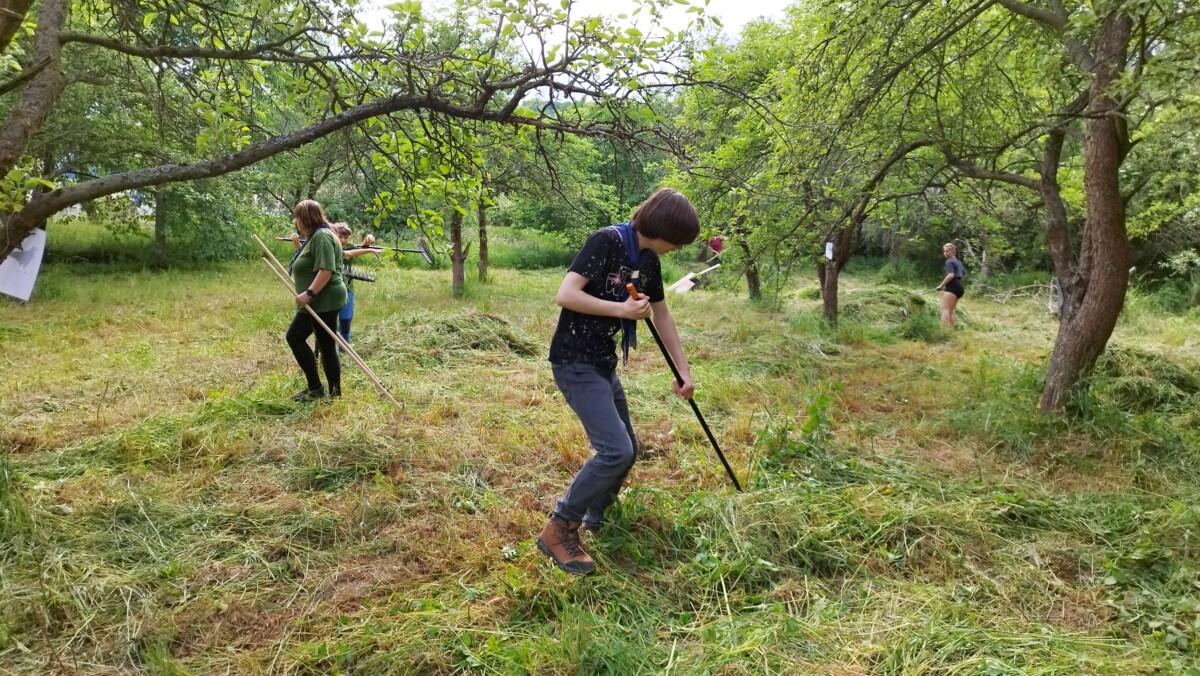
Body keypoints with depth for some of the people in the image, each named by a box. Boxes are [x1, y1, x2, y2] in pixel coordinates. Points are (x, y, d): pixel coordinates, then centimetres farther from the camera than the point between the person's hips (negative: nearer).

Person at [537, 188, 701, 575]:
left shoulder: (649, 261, 7)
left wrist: (683, 370, 16)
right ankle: (558, 530, -3)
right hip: (574, 362, -9)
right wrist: (622, 309, -21)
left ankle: (594, 522, 34)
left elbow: (662, 316, 16)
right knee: (615, 451, -17)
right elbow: (565, 295, -25)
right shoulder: (607, 241, -18)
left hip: (604, 363, 9)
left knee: (627, 450, 14)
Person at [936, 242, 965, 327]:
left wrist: (941, 285, -17)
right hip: (959, 286, 10)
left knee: (945, 309, -17)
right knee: (950, 311, 14)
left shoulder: (949, 261, -8)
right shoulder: (958, 261, 21)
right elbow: (964, 273, 35)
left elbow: (950, 275, -21)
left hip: (952, 286, -10)